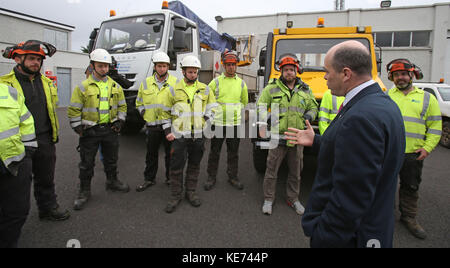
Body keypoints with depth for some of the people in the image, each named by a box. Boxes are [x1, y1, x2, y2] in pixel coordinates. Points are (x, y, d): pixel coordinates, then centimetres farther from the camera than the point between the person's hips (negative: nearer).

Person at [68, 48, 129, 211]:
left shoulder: (115, 86, 6)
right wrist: (78, 128, -9)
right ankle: (84, 191, 20)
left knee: (111, 159, 17)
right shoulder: (83, 87, -6)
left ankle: (112, 182, 38)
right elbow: (74, 109, -4)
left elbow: (122, 106, 14)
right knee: (87, 163, 6)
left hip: (110, 129, 4)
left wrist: (120, 121, 3)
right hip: (90, 130, -3)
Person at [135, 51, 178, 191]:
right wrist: (144, 112, 4)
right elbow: (139, 102, 18)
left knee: (170, 153, 9)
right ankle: (149, 179, 28)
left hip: (170, 125, -2)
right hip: (152, 125, 2)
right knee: (151, 154, 13)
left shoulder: (175, 82, -2)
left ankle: (170, 178, 26)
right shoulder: (146, 83, 7)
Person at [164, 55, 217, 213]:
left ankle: (191, 192, 28)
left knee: (194, 165, 12)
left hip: (198, 135, 2)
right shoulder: (174, 89, 2)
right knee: (176, 166, 1)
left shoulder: (205, 89, 7)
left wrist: (205, 122, 0)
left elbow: (212, 108, 14)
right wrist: (169, 131, -2)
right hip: (179, 135, -2)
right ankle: (175, 196, 16)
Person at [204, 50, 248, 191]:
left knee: (233, 153, 11)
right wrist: (213, 112, 6)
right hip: (218, 123, -2)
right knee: (214, 152, 7)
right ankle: (211, 177, 21)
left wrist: (236, 112, 13)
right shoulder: (216, 82, 1)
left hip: (235, 124, 2)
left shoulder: (241, 83, 8)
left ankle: (233, 177, 26)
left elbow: (244, 102, 20)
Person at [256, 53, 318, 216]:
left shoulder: (305, 90, 10)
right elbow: (261, 107, 2)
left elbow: (313, 108, 20)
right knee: (272, 169, 4)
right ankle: (268, 199, 21)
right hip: (277, 137, -3)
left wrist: (308, 117, -2)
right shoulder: (272, 88, 1)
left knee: (296, 172, 14)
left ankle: (293, 199, 33)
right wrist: (262, 126, -10)